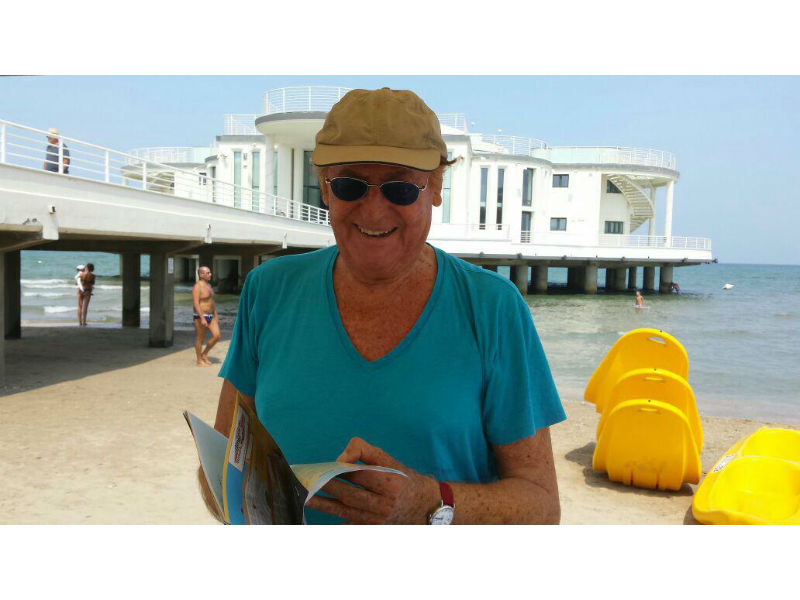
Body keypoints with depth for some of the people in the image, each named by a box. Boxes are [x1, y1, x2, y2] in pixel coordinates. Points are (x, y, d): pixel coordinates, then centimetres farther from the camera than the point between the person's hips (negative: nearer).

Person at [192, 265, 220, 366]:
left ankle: (204, 354, 17)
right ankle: (199, 361, 12)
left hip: (211, 316, 8)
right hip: (201, 316, -8)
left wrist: (216, 315, 18)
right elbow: (196, 303, -21)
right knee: (200, 339, 1)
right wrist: (202, 318, -26)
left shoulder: (208, 285, 14)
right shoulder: (197, 286, -13)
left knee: (216, 336, 1)